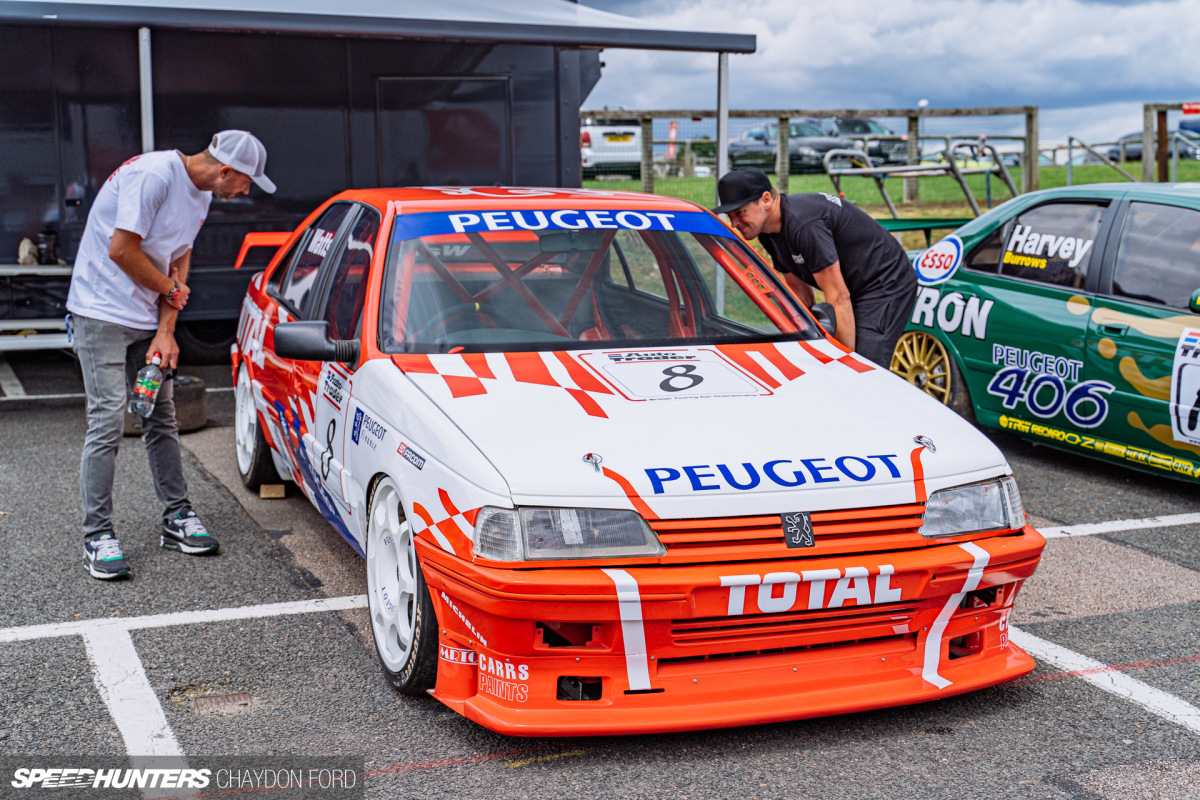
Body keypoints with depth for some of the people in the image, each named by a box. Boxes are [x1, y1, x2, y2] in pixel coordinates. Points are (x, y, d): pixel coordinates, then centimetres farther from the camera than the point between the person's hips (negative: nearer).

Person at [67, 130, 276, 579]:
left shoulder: (201, 194, 8)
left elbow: (178, 260, 9)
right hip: (102, 313, -8)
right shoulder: (154, 174, -20)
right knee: (108, 421, -10)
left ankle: (177, 518, 17)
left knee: (162, 419, 9)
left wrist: (165, 331, -2)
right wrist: (173, 290, -7)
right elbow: (121, 250, -22)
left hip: (146, 319, 8)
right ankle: (97, 537, -4)